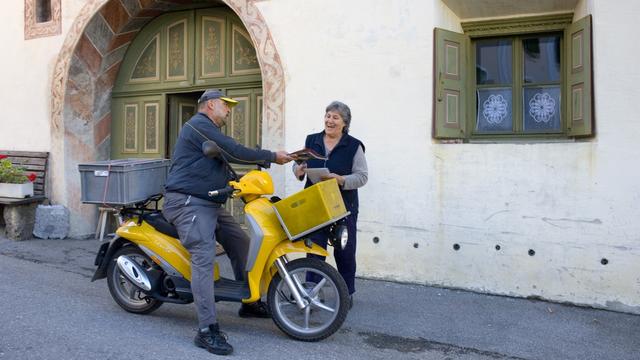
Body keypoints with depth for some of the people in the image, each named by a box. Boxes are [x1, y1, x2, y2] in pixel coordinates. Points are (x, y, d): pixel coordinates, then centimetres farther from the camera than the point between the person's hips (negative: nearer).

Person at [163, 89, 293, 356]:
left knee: (241, 244, 12)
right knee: (204, 258, -20)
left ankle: (250, 302, 23)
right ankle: (207, 331, -20)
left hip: (209, 203, 11)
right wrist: (271, 157, -10)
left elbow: (226, 159, 24)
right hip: (189, 203, -11)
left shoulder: (209, 130, 24)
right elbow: (235, 153, -17)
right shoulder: (200, 124, -11)